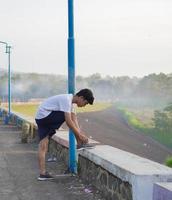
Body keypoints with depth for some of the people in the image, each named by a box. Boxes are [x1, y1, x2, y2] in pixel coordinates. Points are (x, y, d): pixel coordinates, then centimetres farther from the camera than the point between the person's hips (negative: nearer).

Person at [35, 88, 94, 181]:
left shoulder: (71, 102, 11)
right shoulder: (66, 100, -21)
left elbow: (74, 120, 8)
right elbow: (69, 121, -25)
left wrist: (80, 133, -2)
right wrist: (80, 136, -19)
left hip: (40, 119, 9)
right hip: (44, 115, -9)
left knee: (43, 145, 3)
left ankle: (42, 173, 0)